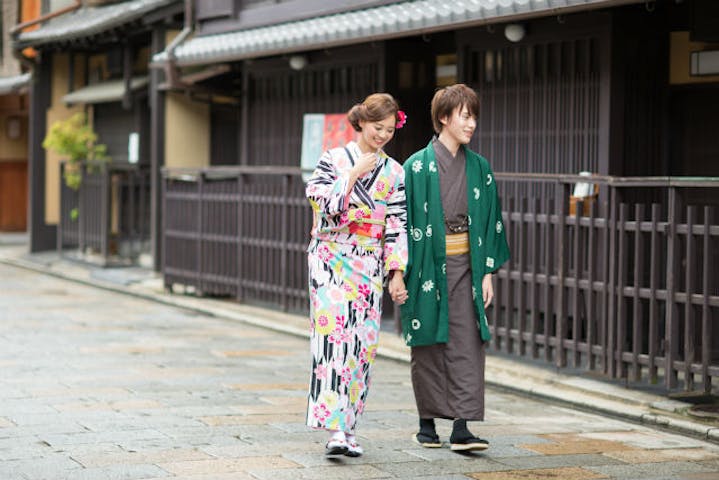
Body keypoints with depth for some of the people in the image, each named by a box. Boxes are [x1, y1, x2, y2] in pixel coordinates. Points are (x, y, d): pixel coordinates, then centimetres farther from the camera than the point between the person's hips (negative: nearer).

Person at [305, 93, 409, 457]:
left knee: (362, 343, 2)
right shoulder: (333, 160, 0)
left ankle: (347, 427, 10)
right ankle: (334, 429, -21)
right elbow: (322, 204, -10)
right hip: (332, 259, -4)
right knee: (333, 335, -15)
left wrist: (397, 273, 0)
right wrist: (354, 174, -13)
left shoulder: (394, 172, 9)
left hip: (370, 266, 4)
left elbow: (398, 226, 7)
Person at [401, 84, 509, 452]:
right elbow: (403, 220, -3)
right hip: (428, 264, -3)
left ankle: (461, 428, -7)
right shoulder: (418, 166, -4)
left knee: (467, 344, -6)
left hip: (465, 264, 3)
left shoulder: (478, 168, 7)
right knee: (428, 346, 5)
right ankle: (427, 422, 17)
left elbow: (490, 222, 10)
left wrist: (488, 272, 4)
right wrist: (402, 271, -8)